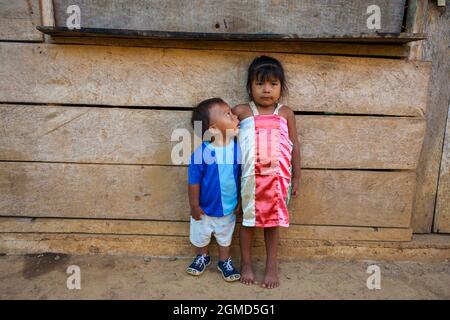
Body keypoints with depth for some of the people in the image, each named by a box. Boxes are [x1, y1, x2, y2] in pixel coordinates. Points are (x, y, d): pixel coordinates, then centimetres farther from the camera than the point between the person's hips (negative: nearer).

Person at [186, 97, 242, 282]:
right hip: (205, 208, -2)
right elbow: (194, 182, -18)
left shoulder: (238, 148, -18)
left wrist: (240, 200, 3)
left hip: (228, 208, 2)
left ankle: (224, 262, 50)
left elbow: (241, 176, -5)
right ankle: (203, 257, 54)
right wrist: (194, 206, -10)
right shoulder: (202, 152, -29)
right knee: (200, 237, 25)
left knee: (225, 237, 26)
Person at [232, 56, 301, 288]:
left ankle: (272, 266, 26)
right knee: (248, 220, 11)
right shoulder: (242, 111, -1)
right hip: (251, 178, -1)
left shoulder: (285, 113, 3)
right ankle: (246, 264, 29)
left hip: (277, 177, 1)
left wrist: (296, 177, 6)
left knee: (273, 221, 10)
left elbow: (295, 145, 7)